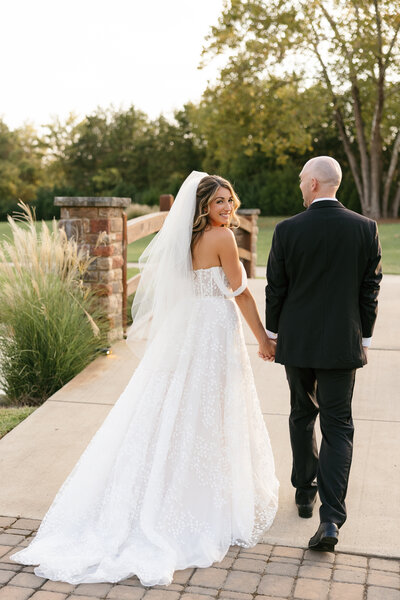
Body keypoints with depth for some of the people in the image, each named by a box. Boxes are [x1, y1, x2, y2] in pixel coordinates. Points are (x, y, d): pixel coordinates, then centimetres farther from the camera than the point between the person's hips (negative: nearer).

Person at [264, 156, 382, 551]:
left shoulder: (287, 230, -9)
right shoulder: (365, 228, -5)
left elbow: (275, 288, -3)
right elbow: (370, 289, -1)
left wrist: (270, 333, 11)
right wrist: (364, 338, 10)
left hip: (296, 340, 0)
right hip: (343, 343, 0)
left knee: (302, 416, 20)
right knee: (338, 426, 4)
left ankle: (305, 492, 34)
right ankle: (330, 518, -4)